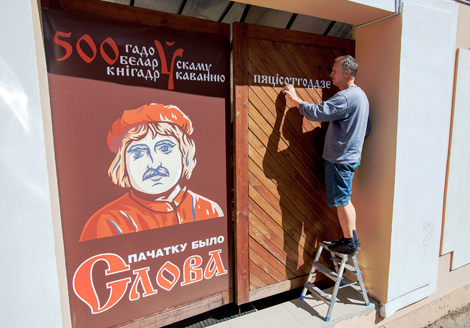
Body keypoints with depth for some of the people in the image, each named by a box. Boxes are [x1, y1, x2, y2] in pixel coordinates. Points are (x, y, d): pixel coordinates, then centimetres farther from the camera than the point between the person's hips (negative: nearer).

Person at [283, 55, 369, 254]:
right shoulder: (360, 95, 14)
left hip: (340, 159, -10)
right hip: (351, 155, 10)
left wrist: (295, 100, -14)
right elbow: (365, 128, 20)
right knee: (344, 199, 18)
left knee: (341, 201, 2)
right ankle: (353, 239, 28)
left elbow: (317, 112, -26)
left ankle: (349, 243, 16)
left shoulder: (346, 97, -20)